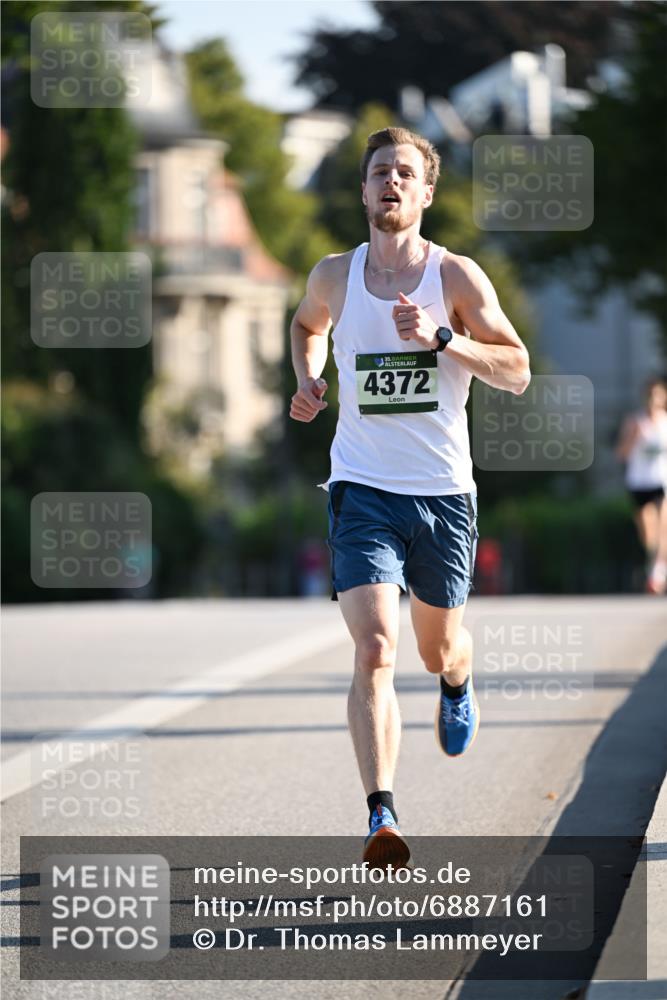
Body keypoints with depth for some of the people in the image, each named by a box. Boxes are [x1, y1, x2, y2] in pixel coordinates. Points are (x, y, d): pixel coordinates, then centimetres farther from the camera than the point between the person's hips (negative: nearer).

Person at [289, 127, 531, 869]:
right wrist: (307, 379, 6)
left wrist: (442, 339, -21)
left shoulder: (456, 277, -4)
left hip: (444, 493, 1)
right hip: (363, 492, -1)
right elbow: (307, 323, 26)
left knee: (437, 651, 18)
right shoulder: (335, 276, 2)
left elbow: (518, 371, -7)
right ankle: (382, 816, -23)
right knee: (374, 652, -19)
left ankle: (457, 684, 57)